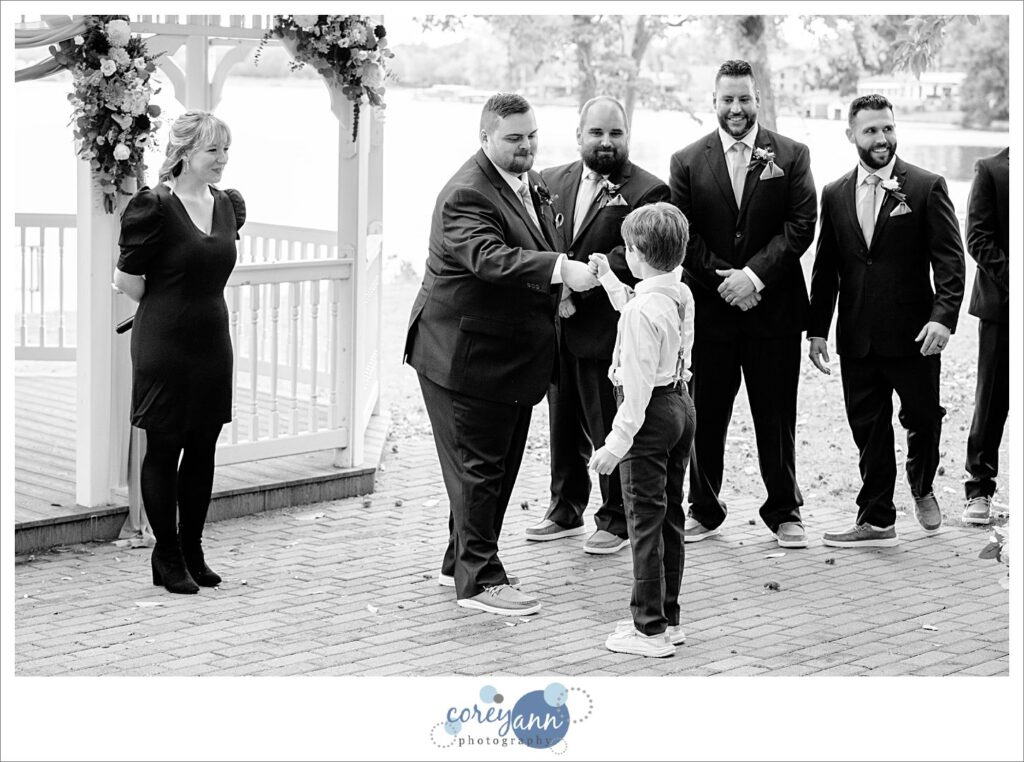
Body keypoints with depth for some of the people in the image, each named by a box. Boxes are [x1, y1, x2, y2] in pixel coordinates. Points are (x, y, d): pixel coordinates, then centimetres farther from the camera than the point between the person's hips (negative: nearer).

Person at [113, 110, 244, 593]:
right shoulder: (154, 207, -14)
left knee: (203, 450, 11)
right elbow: (127, 280, -9)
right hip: (165, 343, -6)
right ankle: (167, 558, 14)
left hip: (212, 341, 6)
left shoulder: (229, 205, 7)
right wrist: (163, 306, 4)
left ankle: (192, 552, 23)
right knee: (163, 449, 4)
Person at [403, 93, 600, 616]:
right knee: (477, 466, -2)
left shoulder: (529, 182, 11)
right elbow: (488, 257, -37)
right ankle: (478, 579, 6)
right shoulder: (466, 194, -20)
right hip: (467, 355, -10)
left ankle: (461, 562, 30)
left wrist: (559, 291, 11)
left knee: (500, 464, 17)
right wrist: (560, 269, -45)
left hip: (513, 353, 10)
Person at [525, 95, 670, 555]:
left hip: (606, 331, -6)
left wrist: (578, 287, -23)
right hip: (557, 328, 6)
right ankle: (566, 510, 32)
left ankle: (617, 520, 18)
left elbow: (629, 259, -17)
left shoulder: (646, 192, -9)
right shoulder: (553, 181, 10)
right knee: (562, 425, 17)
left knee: (609, 430, 3)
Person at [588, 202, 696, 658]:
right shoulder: (682, 295, 4)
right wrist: (608, 280, 34)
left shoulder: (641, 310, -21)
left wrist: (617, 441, -20)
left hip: (652, 414, -9)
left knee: (645, 521, -3)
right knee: (670, 516, 15)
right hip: (681, 403, 9)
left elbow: (638, 385, -23)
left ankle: (650, 629, 1)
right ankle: (668, 618, 24)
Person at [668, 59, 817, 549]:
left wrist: (754, 275, -14)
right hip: (708, 309, 1)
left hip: (774, 308, -1)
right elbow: (683, 235, 1)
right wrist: (725, 280, -10)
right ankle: (704, 510, 20)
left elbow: (801, 225, -4)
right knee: (705, 416, 6)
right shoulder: (687, 162, 5)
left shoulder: (791, 156, 3)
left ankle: (784, 512, 18)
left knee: (776, 416, 5)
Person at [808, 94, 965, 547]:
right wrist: (817, 330, 8)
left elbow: (949, 260, -8)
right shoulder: (835, 195, 8)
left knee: (923, 420, 7)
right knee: (868, 429, 7)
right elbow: (825, 268, 12)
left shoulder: (927, 188, -4)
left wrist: (944, 317, -20)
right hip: (858, 338, 3)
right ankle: (876, 521, 16)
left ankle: (922, 489, 36)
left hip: (913, 335, -3)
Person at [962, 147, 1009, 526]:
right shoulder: (990, 170, 1)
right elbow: (979, 239, -4)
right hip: (1001, 301, -1)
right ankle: (979, 490, 10)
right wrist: (1011, 281, -15)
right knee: (992, 399, 2)